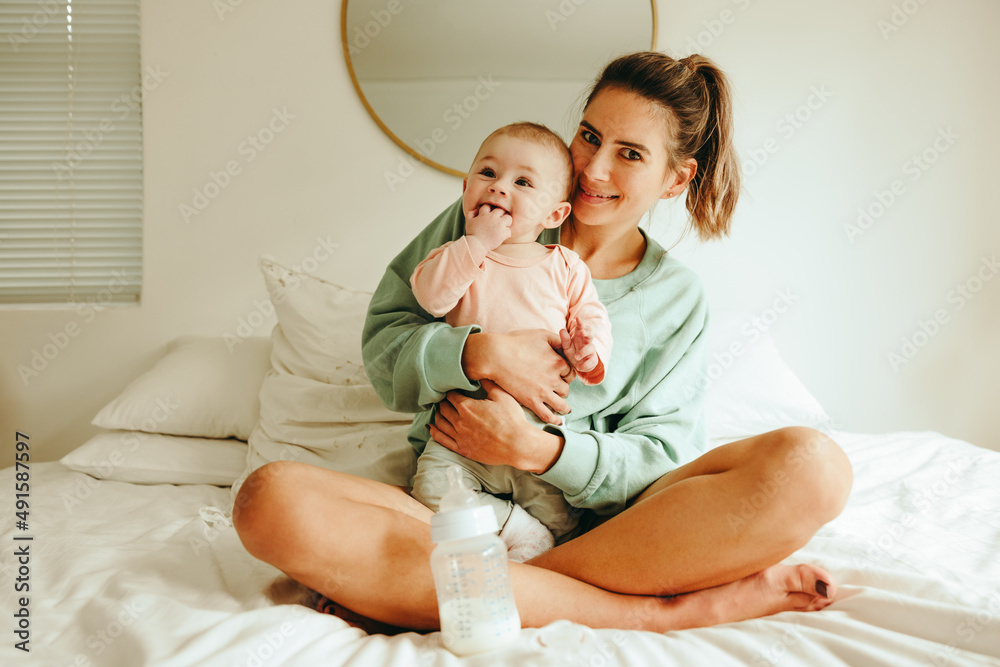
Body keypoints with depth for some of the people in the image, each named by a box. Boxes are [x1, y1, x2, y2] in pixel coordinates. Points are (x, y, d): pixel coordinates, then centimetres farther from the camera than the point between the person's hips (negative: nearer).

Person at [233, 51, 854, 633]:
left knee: (812, 465, -25)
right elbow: (383, 340, 7)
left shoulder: (679, 298, 10)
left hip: (594, 521, 0)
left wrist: (538, 449, -17)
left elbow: (659, 456, 1)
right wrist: (479, 353, -14)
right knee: (270, 497, -31)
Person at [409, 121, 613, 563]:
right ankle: (520, 530, -7)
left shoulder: (565, 266, 9)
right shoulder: (459, 254, 7)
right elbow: (430, 296, -12)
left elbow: (591, 317, 9)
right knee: (434, 487, -20)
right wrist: (478, 242, -16)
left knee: (558, 517, -11)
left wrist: (590, 350, -14)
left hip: (544, 436, 0)